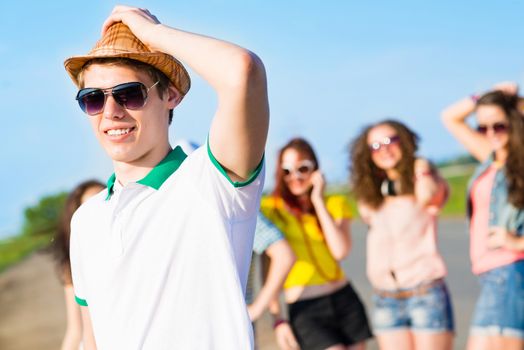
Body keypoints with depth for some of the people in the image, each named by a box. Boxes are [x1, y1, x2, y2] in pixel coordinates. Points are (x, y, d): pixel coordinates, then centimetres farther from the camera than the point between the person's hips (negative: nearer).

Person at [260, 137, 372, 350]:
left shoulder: (335, 204, 10)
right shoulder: (270, 209, -1)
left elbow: (340, 251, -7)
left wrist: (318, 201, -7)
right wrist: (277, 318, -5)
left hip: (345, 301, 4)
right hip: (305, 310, -4)